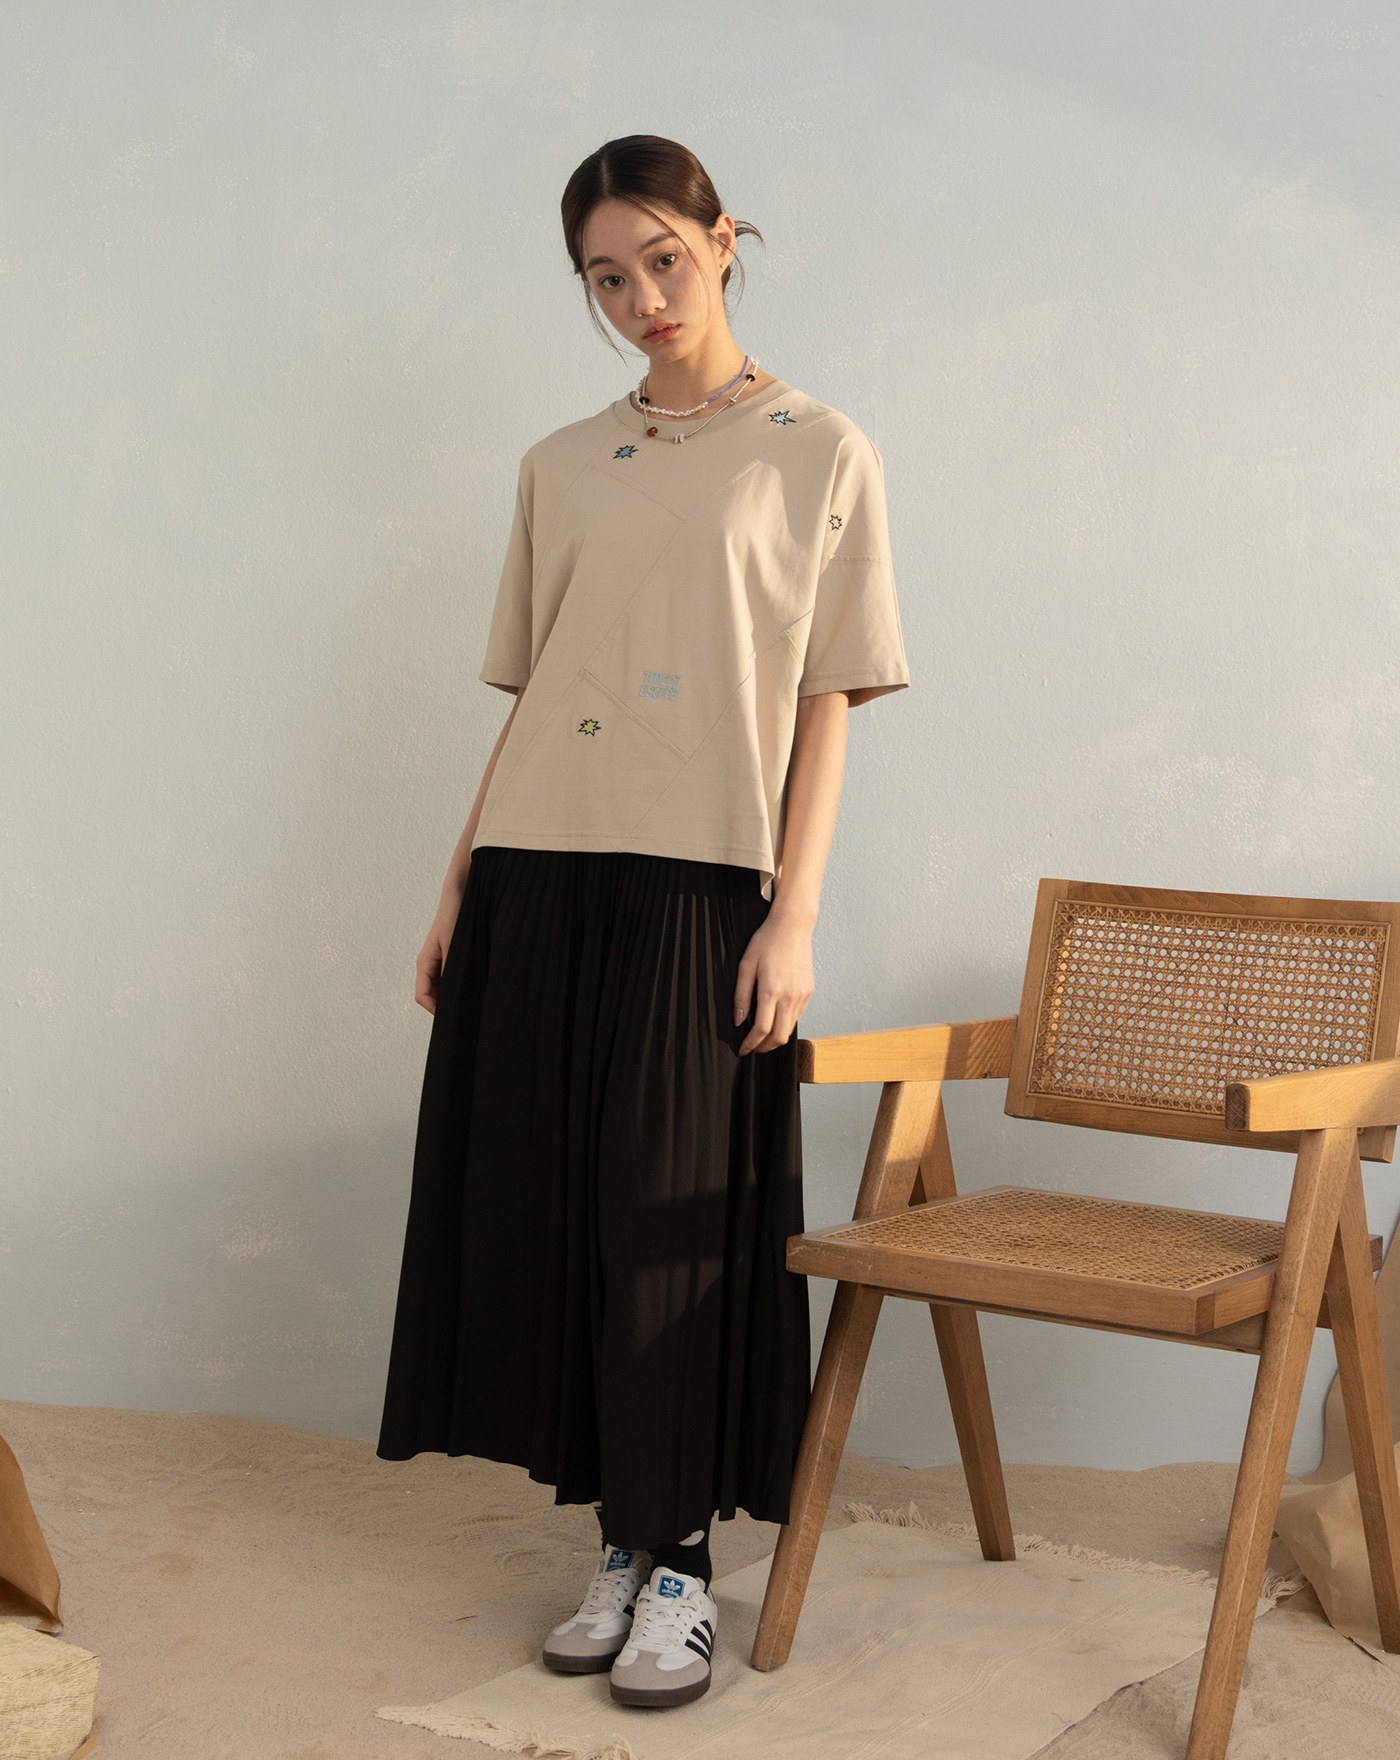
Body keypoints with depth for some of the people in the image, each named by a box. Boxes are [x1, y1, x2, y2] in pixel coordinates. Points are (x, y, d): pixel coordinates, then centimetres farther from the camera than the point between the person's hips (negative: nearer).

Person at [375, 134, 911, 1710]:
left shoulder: (817, 454, 4)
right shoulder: (560, 467, 15)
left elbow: (825, 704, -1)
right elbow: (529, 699, 16)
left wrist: (793, 915, -9)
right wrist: (459, 884, 10)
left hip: (697, 883, -4)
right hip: (539, 880, 4)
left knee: (674, 1215, -2)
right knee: (549, 1203, 5)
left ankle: (680, 1564, 10)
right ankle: (621, 1540, 17)